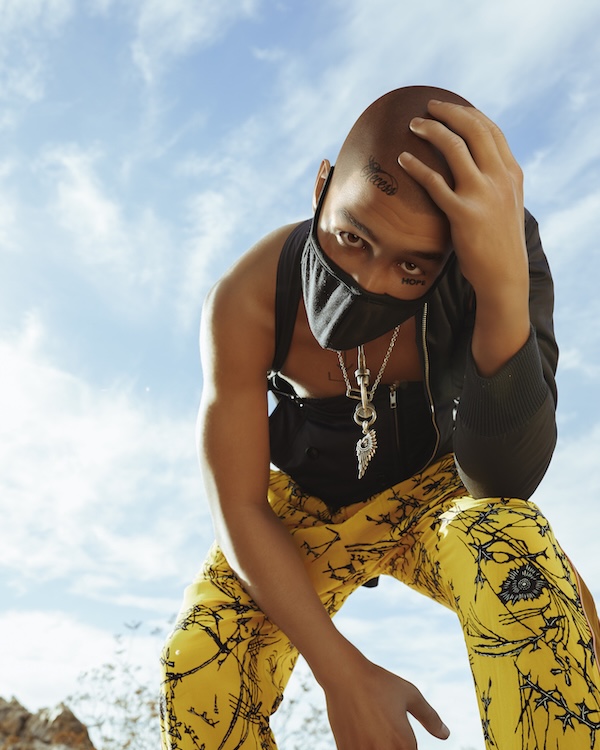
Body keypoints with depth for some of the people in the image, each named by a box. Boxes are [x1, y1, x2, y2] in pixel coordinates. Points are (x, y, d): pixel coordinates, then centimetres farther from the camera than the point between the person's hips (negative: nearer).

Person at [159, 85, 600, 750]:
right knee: (197, 672, -25)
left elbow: (502, 482, -34)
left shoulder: (490, 257, -27)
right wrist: (341, 672, -28)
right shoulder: (246, 301, -26)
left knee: (515, 547, -35)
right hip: (308, 507, 0)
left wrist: (506, 284, -48)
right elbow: (238, 509, -22)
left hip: (429, 490, 0)